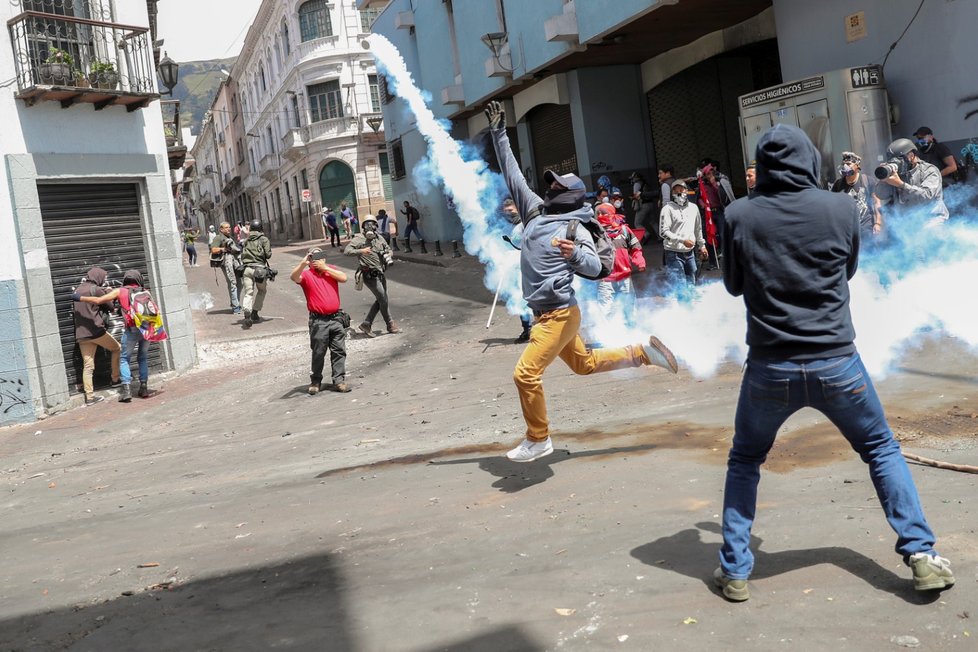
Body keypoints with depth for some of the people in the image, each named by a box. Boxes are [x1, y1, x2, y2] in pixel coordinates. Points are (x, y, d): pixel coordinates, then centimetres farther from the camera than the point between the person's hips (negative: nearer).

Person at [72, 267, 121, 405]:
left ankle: (89, 396, 2)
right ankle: (115, 379, 17)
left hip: (81, 334, 7)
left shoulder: (77, 290, 18)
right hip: (96, 330, -7)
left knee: (88, 365, 4)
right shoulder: (94, 289, -7)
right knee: (117, 348, 16)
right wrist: (109, 291, 15)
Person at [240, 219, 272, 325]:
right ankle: (255, 313, 16)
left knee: (248, 292, -2)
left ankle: (247, 311, -27)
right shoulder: (264, 240, 2)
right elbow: (268, 254, -4)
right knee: (262, 290, 19)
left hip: (246, 268, 3)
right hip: (259, 268, -3)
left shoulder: (246, 241, 16)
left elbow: (242, 255, 13)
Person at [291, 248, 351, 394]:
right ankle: (315, 382, 16)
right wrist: (302, 263, -36)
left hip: (336, 318, 3)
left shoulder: (331, 270, 11)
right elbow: (294, 278, -21)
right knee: (318, 353, 4)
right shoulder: (306, 274, -1)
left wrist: (325, 268, -8)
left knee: (339, 351, 4)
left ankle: (339, 381, 10)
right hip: (318, 321, -3)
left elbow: (343, 278, -7)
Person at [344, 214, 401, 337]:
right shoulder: (359, 239, -8)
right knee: (383, 300, -5)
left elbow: (388, 249, 23)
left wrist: (389, 254, 0)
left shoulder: (379, 238, 10)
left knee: (380, 300, 10)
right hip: (370, 275, -7)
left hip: (381, 273, 7)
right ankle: (390, 325, 11)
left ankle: (366, 325, 18)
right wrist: (361, 251, -31)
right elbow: (347, 251, -17)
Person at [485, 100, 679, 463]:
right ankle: (642, 352, 33)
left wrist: (574, 254, -38)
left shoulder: (576, 229, -11)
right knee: (584, 364, 22)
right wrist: (498, 133, 10)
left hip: (559, 314, -8)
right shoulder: (536, 211, 7)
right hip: (546, 312, 8)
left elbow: (594, 267, -18)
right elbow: (512, 173, 11)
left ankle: (538, 440, 2)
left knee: (526, 373, -13)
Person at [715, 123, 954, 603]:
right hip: (836, 362, 0)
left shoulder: (739, 216, -6)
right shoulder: (842, 209, -4)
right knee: (882, 449, 22)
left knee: (744, 461, 19)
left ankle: (734, 571, 18)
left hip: (770, 367, 0)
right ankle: (921, 555, 17)